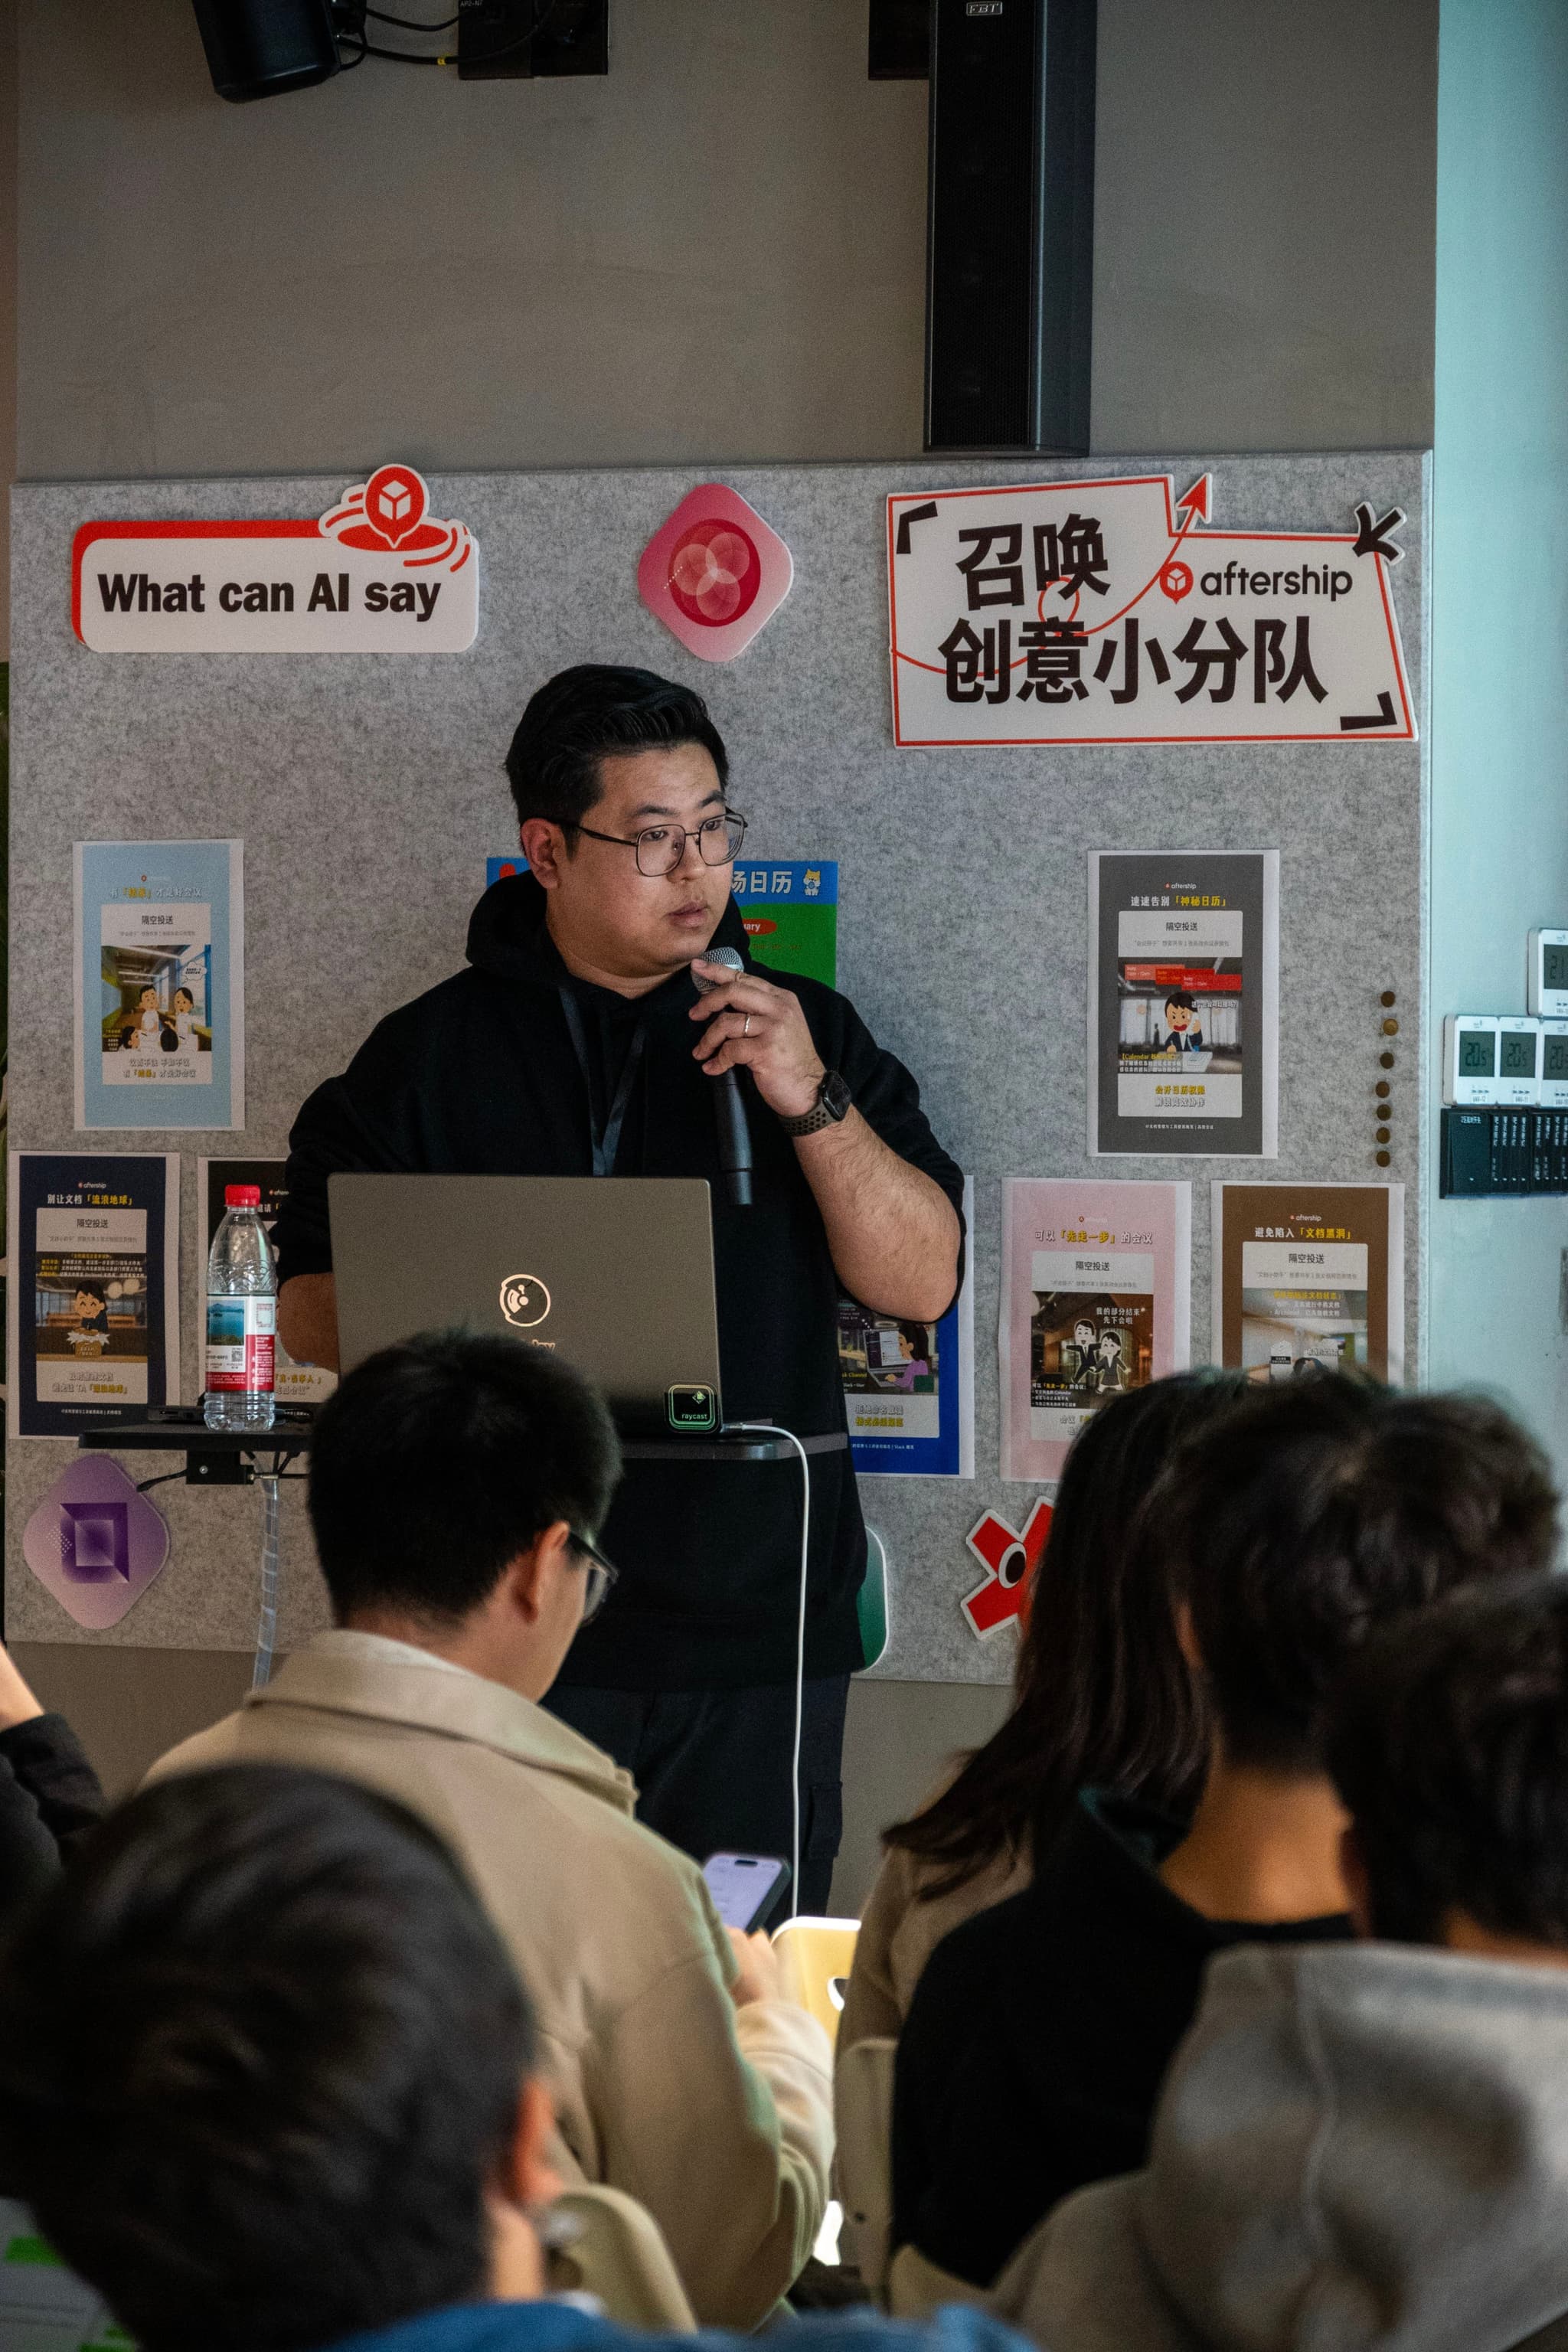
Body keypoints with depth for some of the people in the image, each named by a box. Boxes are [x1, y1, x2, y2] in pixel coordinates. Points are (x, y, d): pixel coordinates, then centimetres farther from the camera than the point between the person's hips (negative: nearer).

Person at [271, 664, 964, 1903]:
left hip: (759, 1624, 1)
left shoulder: (800, 1031, 9)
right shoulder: (431, 1054, 7)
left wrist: (812, 1102, -12)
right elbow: (312, 1309, 8)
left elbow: (923, 1282, 2)